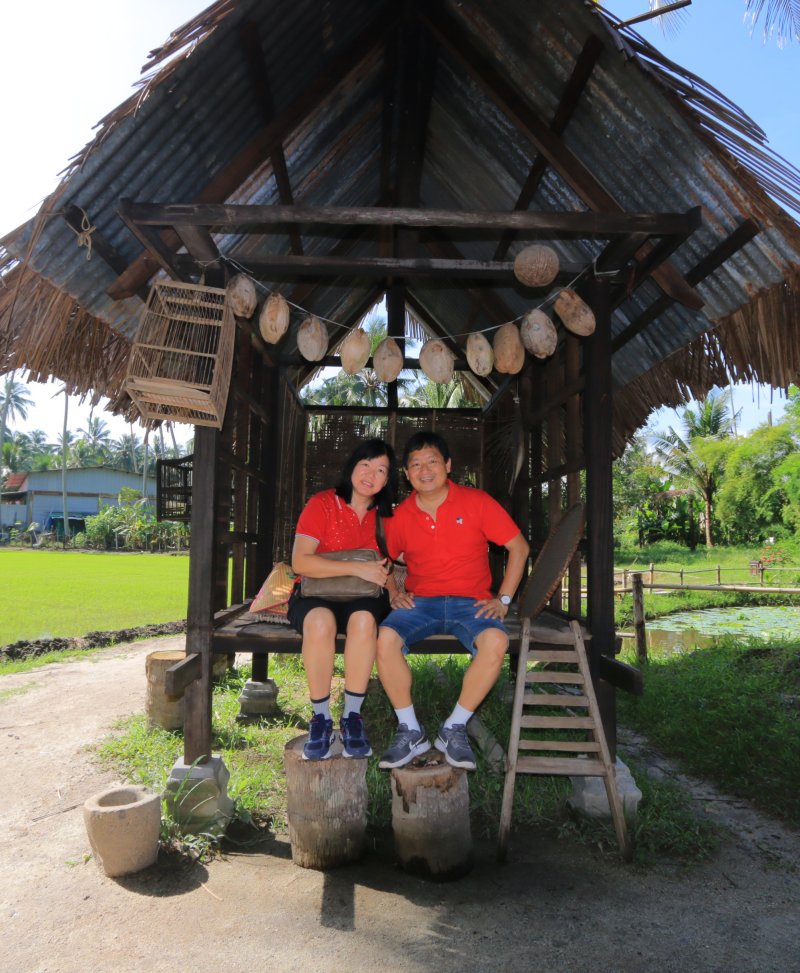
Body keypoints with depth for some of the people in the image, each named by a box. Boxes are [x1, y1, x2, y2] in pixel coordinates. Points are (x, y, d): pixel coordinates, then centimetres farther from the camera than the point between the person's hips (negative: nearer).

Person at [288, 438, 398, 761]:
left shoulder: (382, 515, 9)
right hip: (314, 594, -2)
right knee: (320, 621, -38)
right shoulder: (322, 504, -5)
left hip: (362, 598, 3)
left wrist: (394, 594, -3)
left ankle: (352, 717, -18)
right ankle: (321, 718, -18)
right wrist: (357, 568, -21)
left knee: (363, 620, -34)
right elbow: (300, 562, -15)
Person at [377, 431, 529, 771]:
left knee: (496, 641, -33)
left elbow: (519, 547, 3)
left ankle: (454, 729, -13)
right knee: (385, 638, -29)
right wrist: (394, 593, 2)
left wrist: (503, 599, -4)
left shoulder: (477, 502, -2)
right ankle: (410, 732, -10)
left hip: (470, 602, -1)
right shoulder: (400, 516, 5)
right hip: (419, 602, 2)